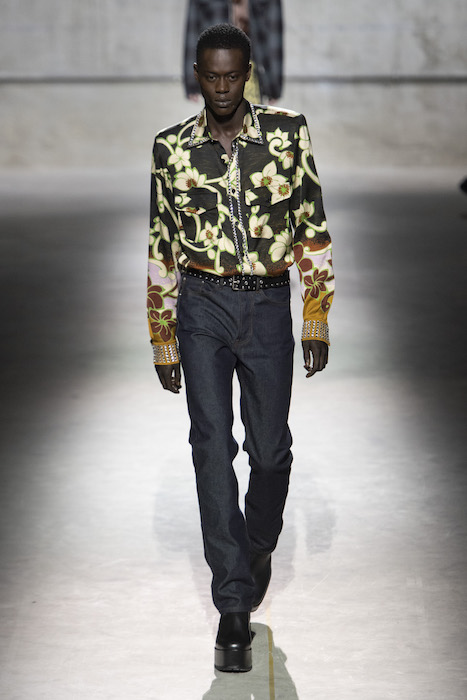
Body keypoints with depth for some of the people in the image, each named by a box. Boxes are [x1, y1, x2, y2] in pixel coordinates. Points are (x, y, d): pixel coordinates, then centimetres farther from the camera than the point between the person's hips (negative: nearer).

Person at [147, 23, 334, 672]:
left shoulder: (287, 131, 0)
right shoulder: (172, 147, 3)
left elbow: (313, 229, 2)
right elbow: (162, 248, 9)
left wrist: (316, 319, -2)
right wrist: (164, 342, 9)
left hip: (269, 304, 0)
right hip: (203, 304, 0)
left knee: (271, 449, 6)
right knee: (213, 447, -8)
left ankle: (258, 549, 37)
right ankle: (234, 607, -6)